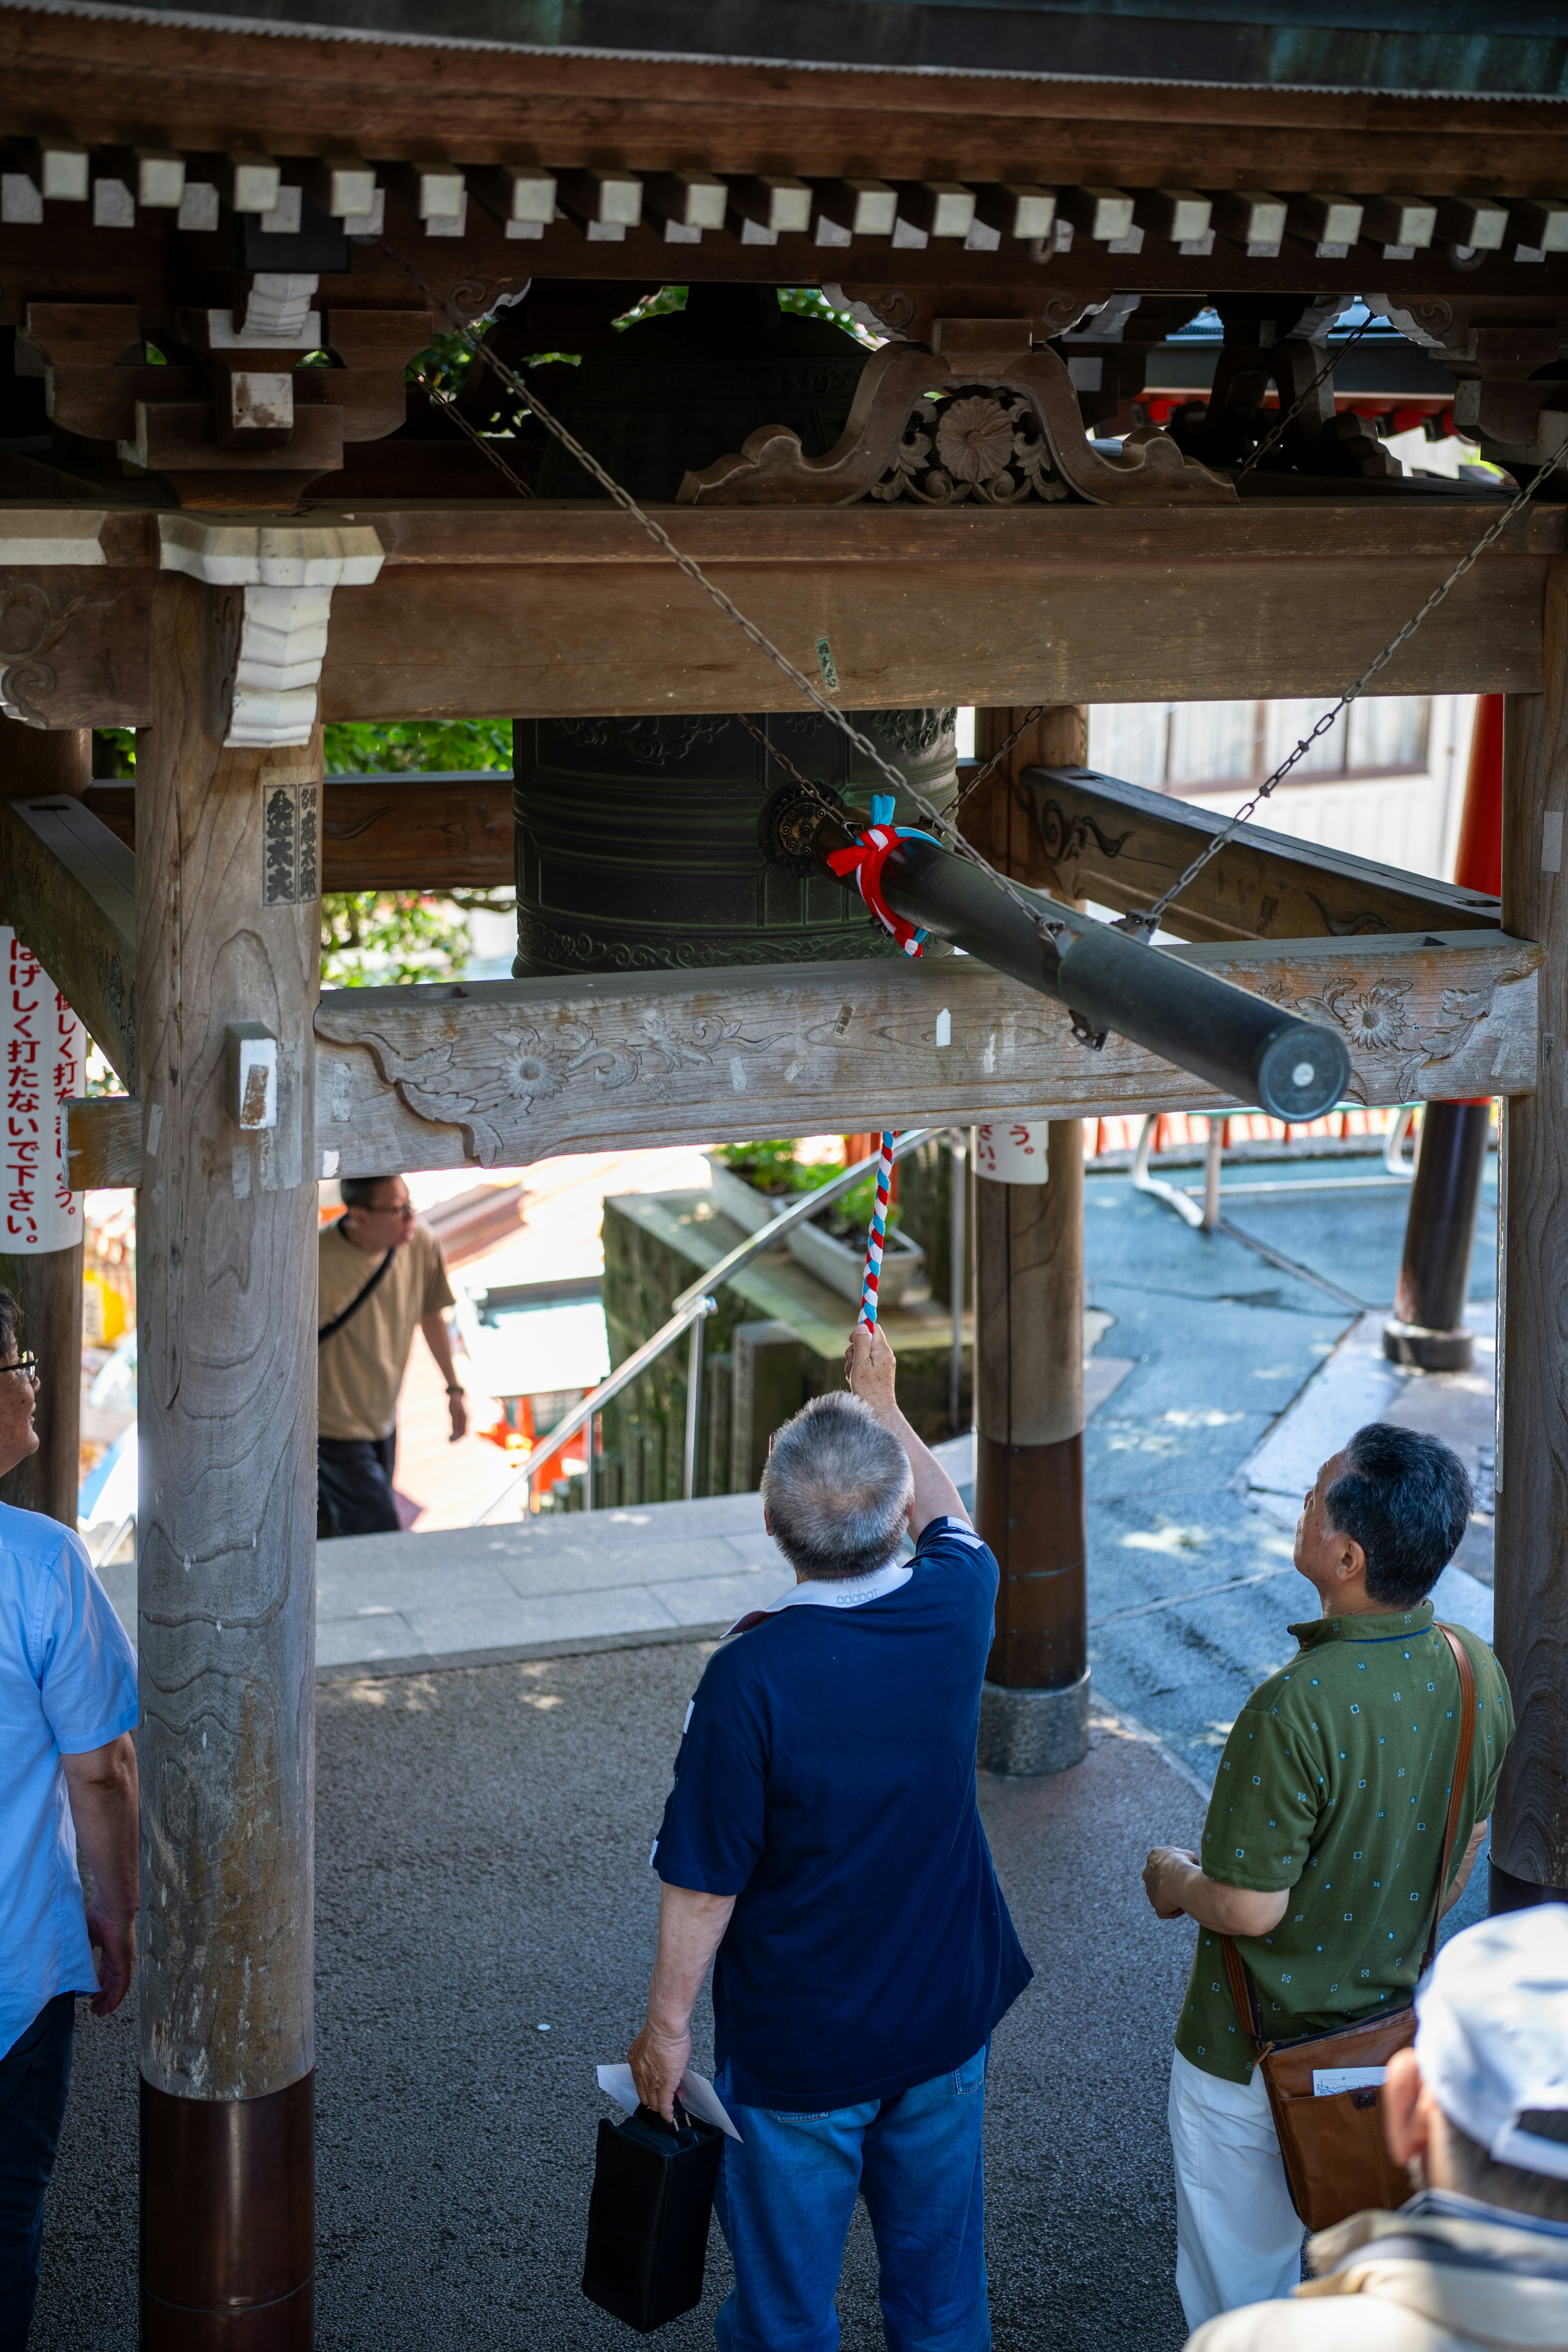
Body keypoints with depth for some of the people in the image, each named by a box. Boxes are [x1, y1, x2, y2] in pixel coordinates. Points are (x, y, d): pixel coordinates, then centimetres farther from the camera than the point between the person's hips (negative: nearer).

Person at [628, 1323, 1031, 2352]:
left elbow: (705, 1883, -20)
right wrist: (883, 1400, 25)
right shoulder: (955, 1610, -14)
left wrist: (668, 2022, -5)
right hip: (947, 2016, 4)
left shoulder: (753, 1672, -27)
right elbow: (951, 1517, 12)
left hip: (796, 2044, -4)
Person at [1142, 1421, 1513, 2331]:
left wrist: (1177, 1882, -4)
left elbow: (1250, 1908, -26)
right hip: (1391, 2027, 6)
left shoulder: (1298, 1710, -34)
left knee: (1240, 2291, 16)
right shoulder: (1477, 1673, -11)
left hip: (1257, 2052, -6)